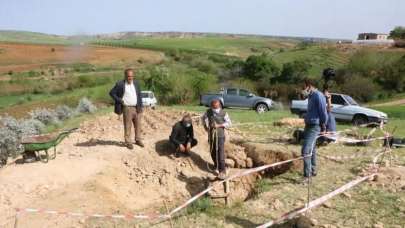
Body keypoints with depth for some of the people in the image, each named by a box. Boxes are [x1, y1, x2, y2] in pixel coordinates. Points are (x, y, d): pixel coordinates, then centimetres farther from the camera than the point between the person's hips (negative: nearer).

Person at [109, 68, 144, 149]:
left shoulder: (136, 83, 8)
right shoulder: (120, 84, -6)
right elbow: (111, 93, 0)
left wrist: (140, 106, 4)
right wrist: (119, 100, -8)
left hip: (137, 108, 4)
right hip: (127, 108, -4)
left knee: (138, 125, 10)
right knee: (127, 126, 1)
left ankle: (138, 140, 24)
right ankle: (128, 142, 11)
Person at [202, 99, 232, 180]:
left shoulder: (223, 113, -12)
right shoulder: (208, 112, -4)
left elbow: (229, 123, -8)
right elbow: (204, 118, 16)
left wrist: (219, 125, -18)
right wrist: (205, 126, 3)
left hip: (220, 135, -4)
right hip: (211, 135, 4)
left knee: (221, 153, -9)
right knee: (213, 152, 15)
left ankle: (222, 171, -8)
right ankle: (216, 166, 38)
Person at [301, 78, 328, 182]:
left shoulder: (318, 96, -16)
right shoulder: (311, 96, 14)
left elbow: (323, 113, -17)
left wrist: (323, 128, -12)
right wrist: (306, 125, 17)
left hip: (314, 127, -10)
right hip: (309, 126, 10)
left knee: (306, 151, -14)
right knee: (312, 149, 19)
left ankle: (307, 176, -9)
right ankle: (313, 171, 32)